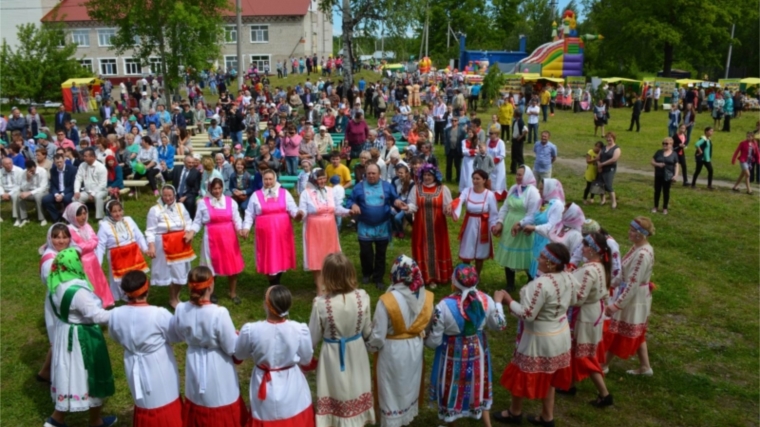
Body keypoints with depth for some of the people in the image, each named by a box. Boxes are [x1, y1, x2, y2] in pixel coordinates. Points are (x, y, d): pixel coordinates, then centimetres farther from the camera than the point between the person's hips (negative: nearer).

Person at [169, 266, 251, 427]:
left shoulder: (181, 310, -15)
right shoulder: (219, 313, -29)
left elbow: (176, 335, 6)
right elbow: (232, 348, -19)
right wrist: (237, 336, 0)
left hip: (194, 366, 5)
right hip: (217, 369, -4)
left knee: (196, 402, 26)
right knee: (223, 414, 15)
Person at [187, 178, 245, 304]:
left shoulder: (230, 201, 2)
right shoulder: (203, 202, -3)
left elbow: (236, 219, 2)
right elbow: (198, 221, 0)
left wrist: (240, 230, -17)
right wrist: (192, 232, -16)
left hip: (229, 238, 2)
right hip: (212, 239, -2)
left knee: (232, 265, 7)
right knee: (212, 266, 9)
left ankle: (233, 293, 24)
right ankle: (210, 293, 26)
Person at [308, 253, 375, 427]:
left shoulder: (321, 303, -26)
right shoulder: (362, 297, -19)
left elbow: (313, 338, -12)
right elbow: (367, 332, -4)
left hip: (332, 355, -2)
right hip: (356, 352, 2)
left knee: (336, 392, 19)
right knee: (355, 389, 24)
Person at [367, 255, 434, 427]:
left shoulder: (387, 300, -29)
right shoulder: (426, 297, -15)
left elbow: (378, 335, -21)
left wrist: (371, 347, 0)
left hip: (393, 352, -5)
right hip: (415, 349, 5)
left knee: (392, 390, 16)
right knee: (410, 384, 27)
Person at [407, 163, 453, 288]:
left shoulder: (443, 189, -2)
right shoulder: (416, 188, 1)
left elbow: (447, 207, -2)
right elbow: (414, 206, -5)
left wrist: (448, 210, -25)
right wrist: (407, 207, -26)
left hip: (437, 227, -1)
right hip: (421, 227, 1)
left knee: (436, 250, 6)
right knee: (423, 251, 6)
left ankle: (436, 277, 17)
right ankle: (424, 277, 16)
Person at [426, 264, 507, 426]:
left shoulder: (444, 306, -29)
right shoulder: (485, 300, -17)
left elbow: (433, 341, -19)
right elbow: (498, 325, 3)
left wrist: (424, 338, 4)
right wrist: (498, 302, 17)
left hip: (453, 354, -4)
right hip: (478, 350, 4)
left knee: (452, 389, 21)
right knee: (478, 386, 28)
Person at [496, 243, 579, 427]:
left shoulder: (540, 284, -33)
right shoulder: (569, 278, -8)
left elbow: (527, 315, -29)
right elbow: (571, 302, 9)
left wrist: (509, 301, -16)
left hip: (539, 339, -7)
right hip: (560, 335, 7)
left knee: (522, 375, 15)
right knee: (547, 377, 23)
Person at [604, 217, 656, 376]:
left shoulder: (642, 254, -29)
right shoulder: (639, 247, 1)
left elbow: (633, 283, -28)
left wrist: (616, 304, -25)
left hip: (632, 298, -9)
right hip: (632, 296, 9)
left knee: (615, 331, 7)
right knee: (636, 333, 20)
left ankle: (603, 365, 23)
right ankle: (644, 366, 32)